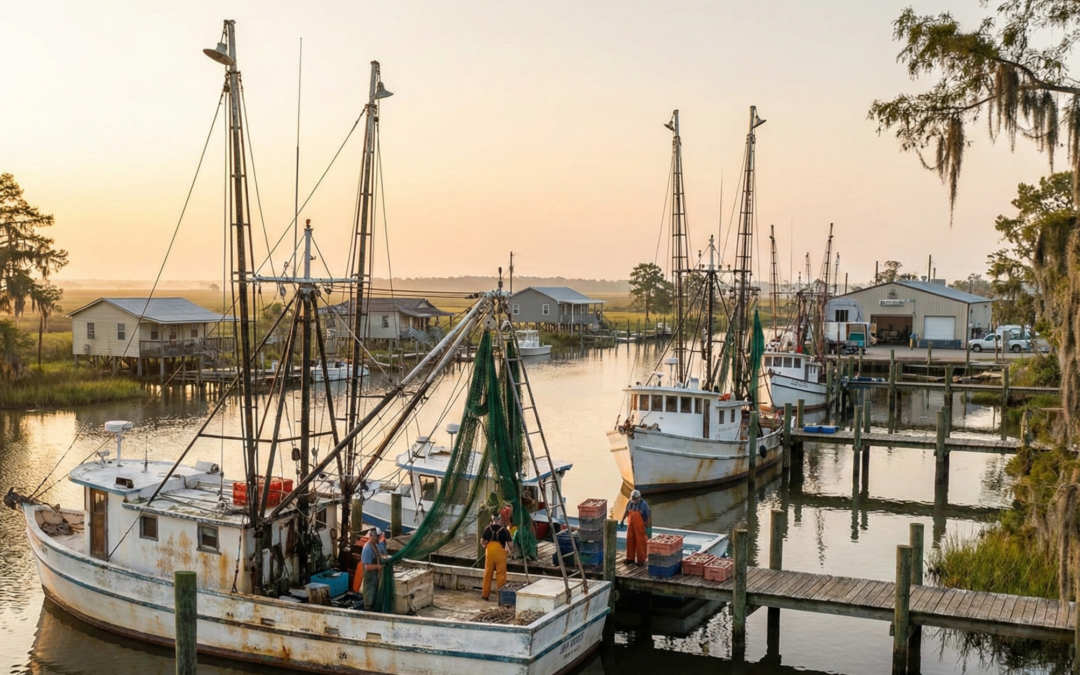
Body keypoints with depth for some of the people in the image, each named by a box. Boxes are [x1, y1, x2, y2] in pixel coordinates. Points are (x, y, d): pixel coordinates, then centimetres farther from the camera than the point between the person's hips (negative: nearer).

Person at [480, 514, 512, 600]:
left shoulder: (488, 528, 1)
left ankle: (485, 594, 18)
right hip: (500, 551, -2)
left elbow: (482, 541, -1)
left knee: (488, 573, 11)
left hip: (490, 550, 2)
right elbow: (509, 543, -6)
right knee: (500, 574, 4)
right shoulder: (504, 530, -5)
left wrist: (485, 544, 21)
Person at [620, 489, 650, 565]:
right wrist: (622, 520, 14)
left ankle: (641, 560, 10)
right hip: (631, 525, 5)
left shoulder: (644, 504, -15)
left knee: (640, 542, 0)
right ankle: (630, 558, 24)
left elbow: (648, 516, -12)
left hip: (640, 527, -5)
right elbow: (626, 511, 14)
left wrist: (648, 527, -13)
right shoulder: (630, 503, -1)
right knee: (630, 541, 10)